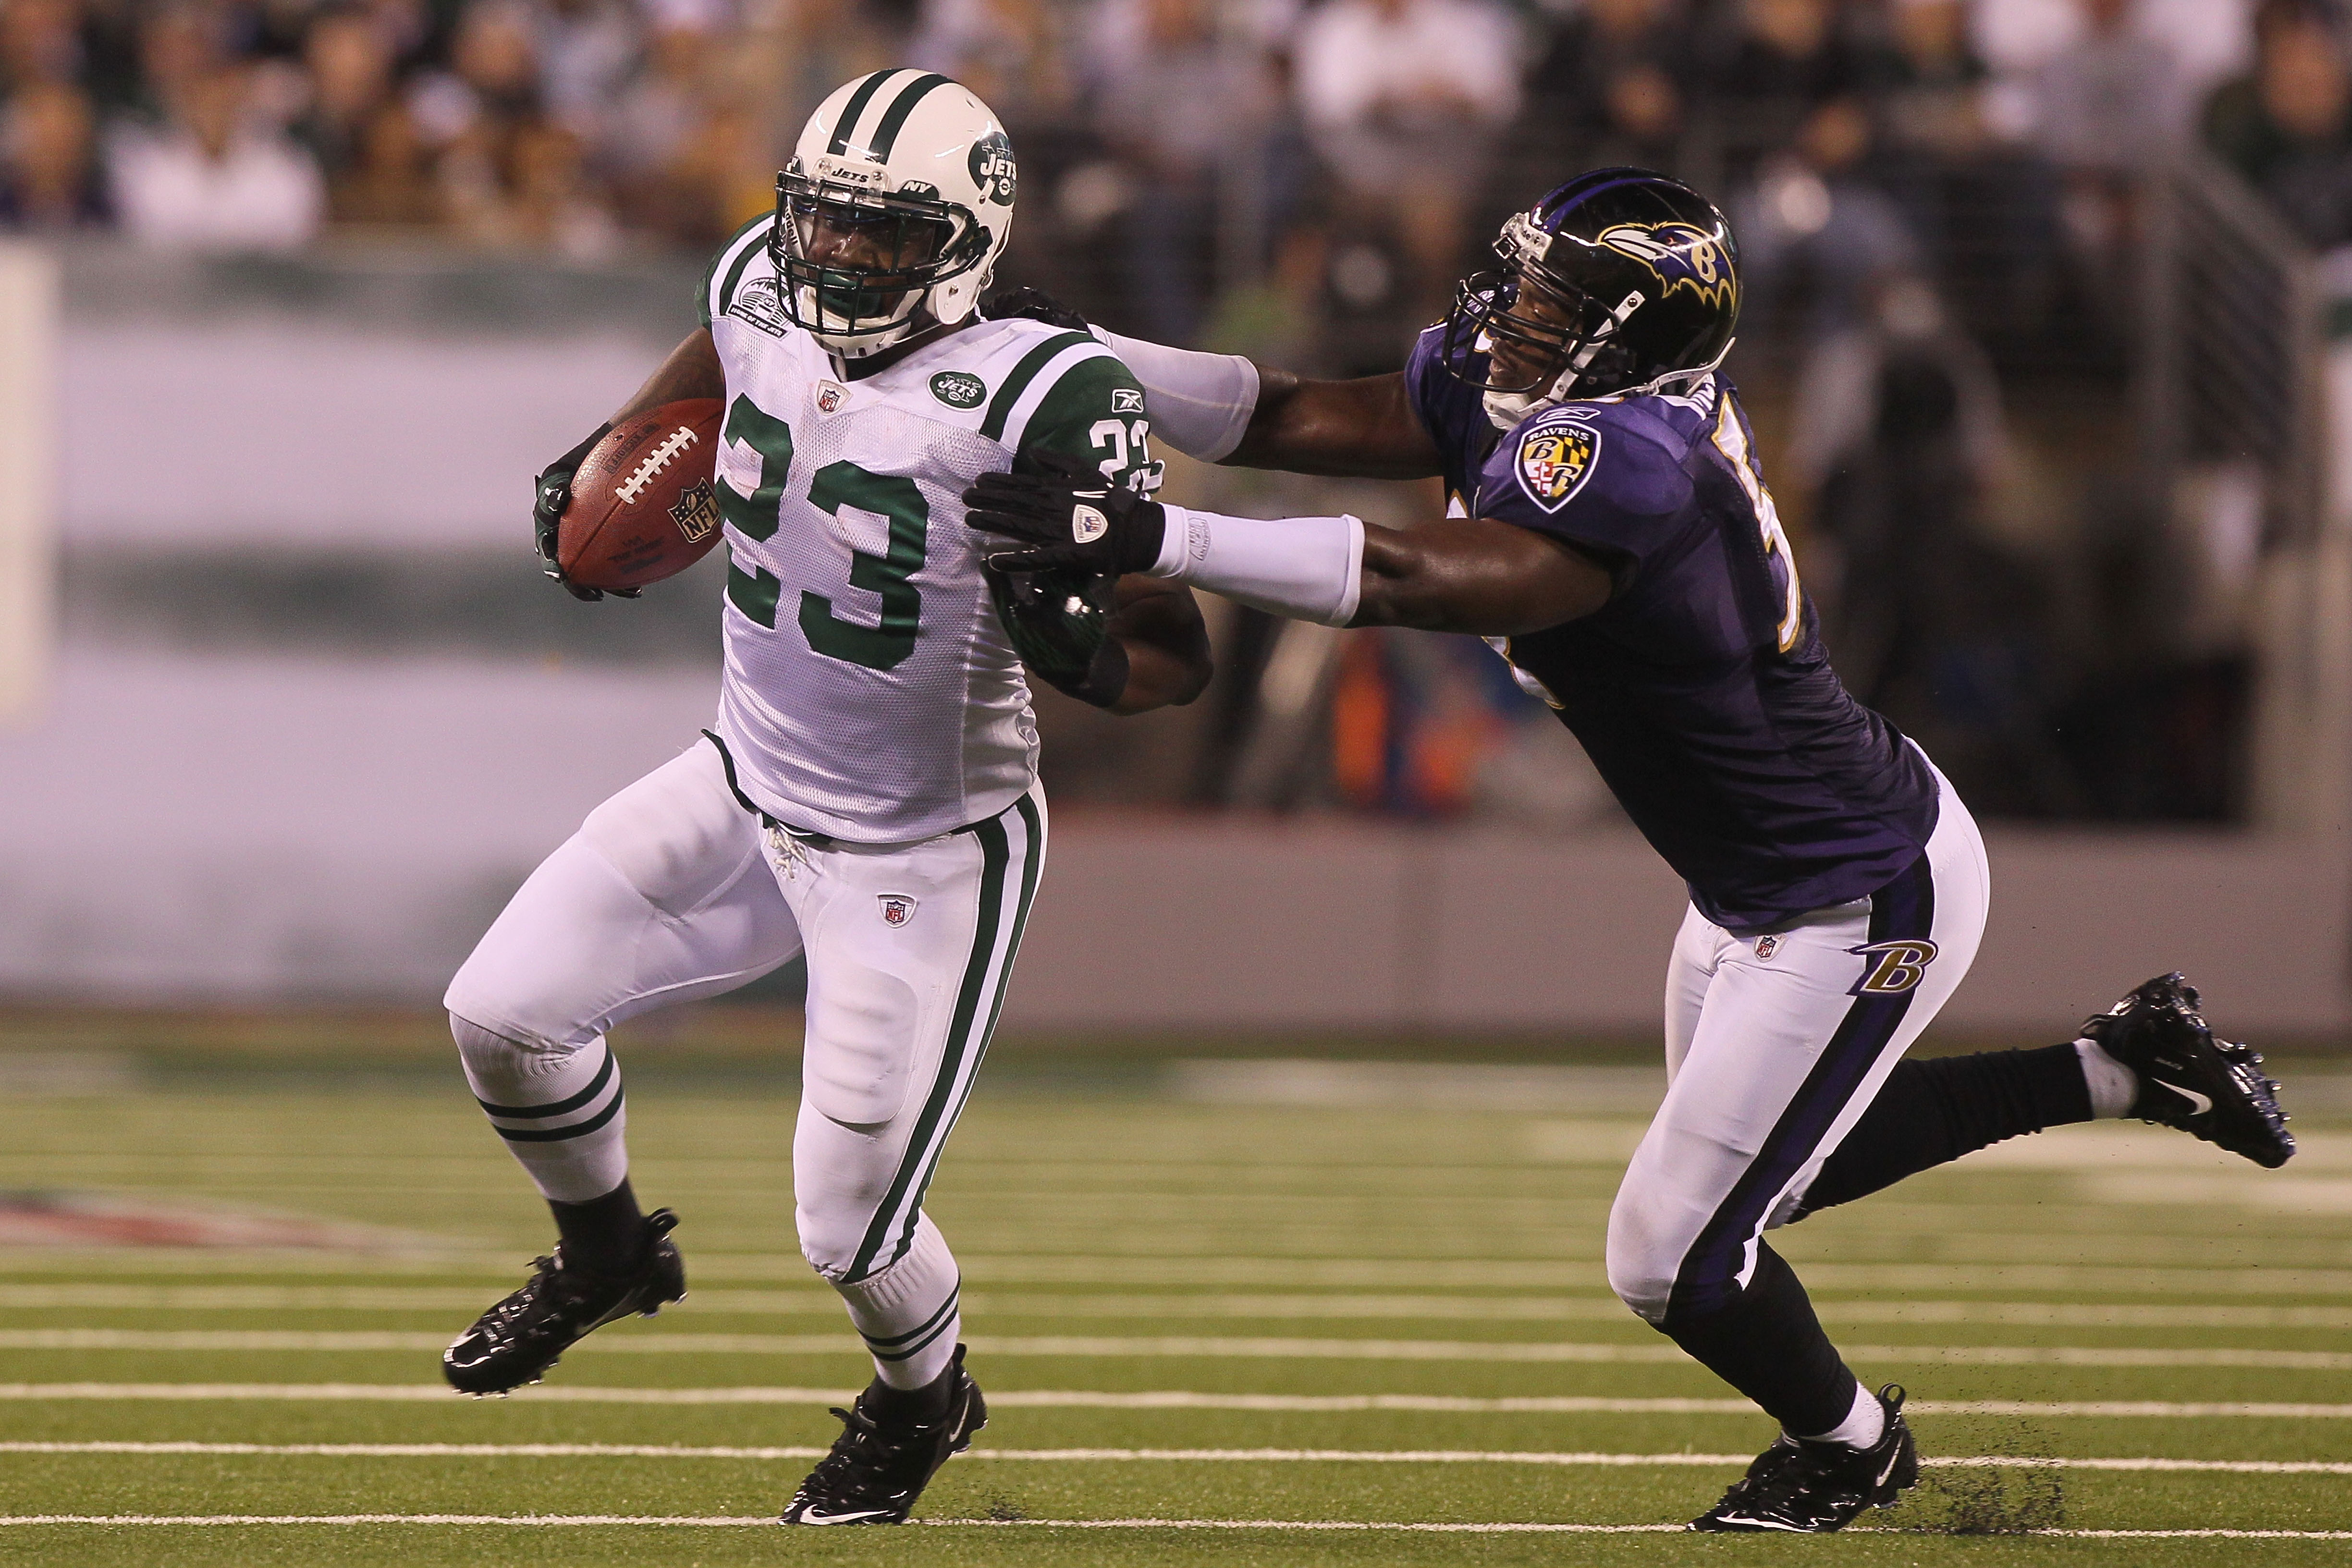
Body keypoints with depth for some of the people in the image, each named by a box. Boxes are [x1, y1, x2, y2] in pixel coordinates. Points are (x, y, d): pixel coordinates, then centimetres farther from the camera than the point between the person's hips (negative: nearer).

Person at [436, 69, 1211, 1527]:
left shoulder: (1038, 399, -26)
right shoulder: (765, 297, -8)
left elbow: (1178, 652, -21)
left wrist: (1085, 652, -41)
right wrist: (603, 460, 13)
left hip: (926, 854, -6)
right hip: (751, 788, 6)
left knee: (851, 1228, -1)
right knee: (507, 1011, 0)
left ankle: (925, 1398, 36)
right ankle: (608, 1254, 32)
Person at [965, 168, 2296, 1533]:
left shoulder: (1622, 458, -34)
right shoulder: (1505, 392, -5)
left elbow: (1419, 581, -47)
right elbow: (1293, 419, -3)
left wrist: (1148, 538, -52)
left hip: (1864, 905, -10)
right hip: (1761, 890, 10)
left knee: (1678, 1258, 1)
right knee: (1778, 1160, 30)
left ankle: (1851, 1446, 30)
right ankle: (2122, 1070, 38)